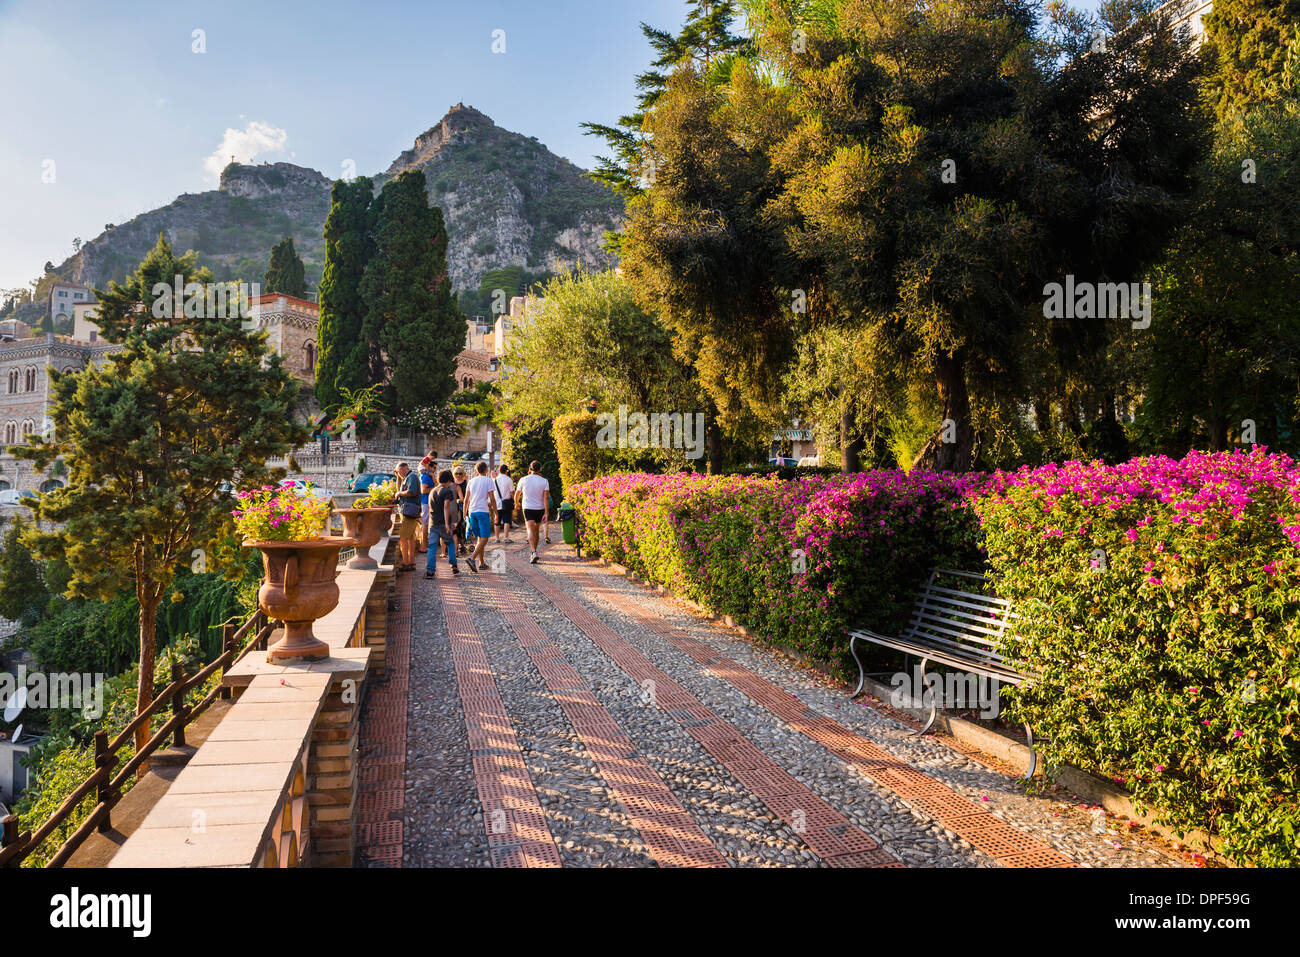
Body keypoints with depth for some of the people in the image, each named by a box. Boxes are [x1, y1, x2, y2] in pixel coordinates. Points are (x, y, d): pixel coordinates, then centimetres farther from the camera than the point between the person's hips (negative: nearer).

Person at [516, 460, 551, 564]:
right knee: (536, 531, 16)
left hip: (527, 508, -2)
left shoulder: (523, 480, -2)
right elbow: (546, 498, -11)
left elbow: (517, 494, 12)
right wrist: (546, 513, -12)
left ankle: (534, 552, -31)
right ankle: (533, 554, 28)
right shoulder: (544, 481, -3)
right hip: (540, 509, 2)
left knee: (531, 531, -12)